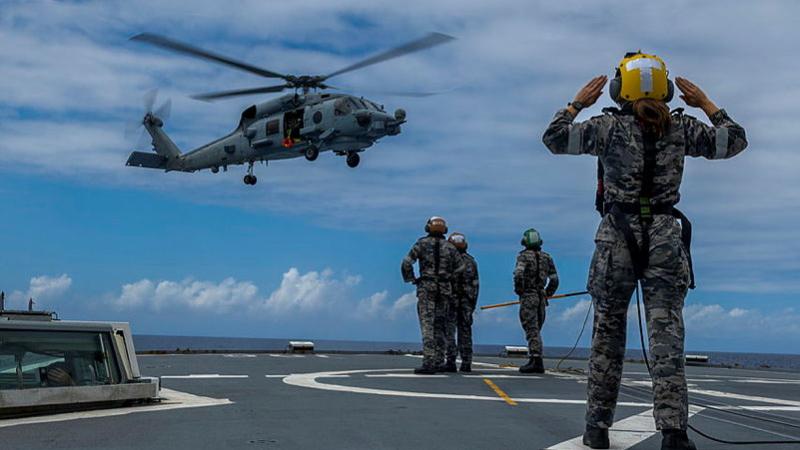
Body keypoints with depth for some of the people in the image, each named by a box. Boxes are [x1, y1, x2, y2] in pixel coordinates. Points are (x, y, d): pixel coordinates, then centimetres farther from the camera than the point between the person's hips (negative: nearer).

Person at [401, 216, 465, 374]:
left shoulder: (422, 243, 0)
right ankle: (439, 362, 14)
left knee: (427, 324, -8)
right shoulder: (449, 247, 9)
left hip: (426, 286, -3)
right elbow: (460, 267, 7)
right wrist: (449, 278, 14)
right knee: (439, 325, 12)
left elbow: (406, 262, -9)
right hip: (445, 289, 4)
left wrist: (411, 279, 3)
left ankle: (429, 363, -17)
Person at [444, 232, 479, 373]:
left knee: (449, 331, -2)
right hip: (467, 302, 5)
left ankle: (451, 362, -8)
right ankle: (466, 363, 9)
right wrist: (473, 303, 16)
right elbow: (476, 284, 11)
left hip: (451, 299, -4)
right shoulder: (471, 261, 10)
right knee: (465, 331, 9)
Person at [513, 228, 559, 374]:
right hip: (541, 297, 6)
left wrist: (519, 291, -8)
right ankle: (534, 360, 14)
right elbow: (555, 279, 11)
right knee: (536, 329, 13)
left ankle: (537, 360, -14)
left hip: (528, 296, -6)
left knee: (532, 329, -7)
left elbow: (519, 274, -22)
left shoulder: (523, 256, -5)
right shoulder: (547, 257, 11)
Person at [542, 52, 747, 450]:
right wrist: (707, 105, 25)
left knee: (608, 332, 8)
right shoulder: (681, 128, 5)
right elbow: (735, 141, 17)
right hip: (665, 237, 1)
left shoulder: (608, 126, -1)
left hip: (617, 236, -1)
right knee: (666, 334, 0)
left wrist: (577, 103, 15)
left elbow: (553, 138, 3)